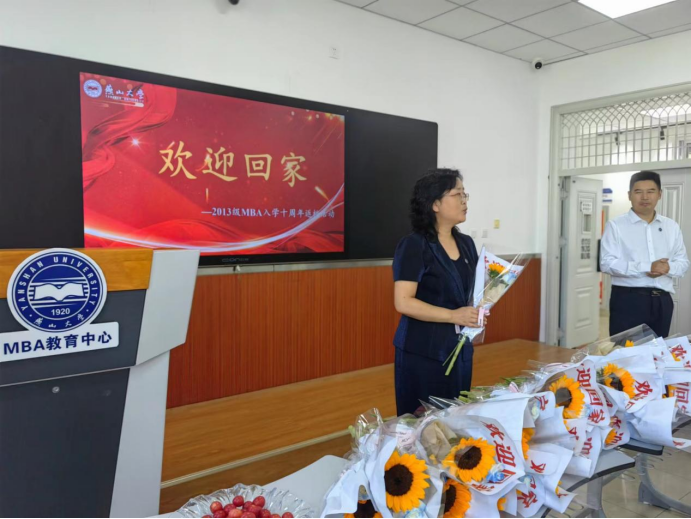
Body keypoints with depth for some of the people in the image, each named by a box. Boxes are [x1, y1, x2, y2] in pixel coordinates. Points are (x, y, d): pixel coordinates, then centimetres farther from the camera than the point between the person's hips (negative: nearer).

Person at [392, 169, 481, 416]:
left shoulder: (466, 244, 9)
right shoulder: (414, 246, -13)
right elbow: (403, 302, -20)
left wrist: (477, 314, 1)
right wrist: (454, 316, -22)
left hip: (460, 347, 7)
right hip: (423, 350, -7)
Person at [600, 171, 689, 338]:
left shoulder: (671, 227, 13)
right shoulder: (616, 225, -3)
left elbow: (683, 262, 13)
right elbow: (607, 263, -12)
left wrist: (668, 268, -11)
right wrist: (646, 268, -20)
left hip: (662, 300, 5)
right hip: (628, 299, -5)